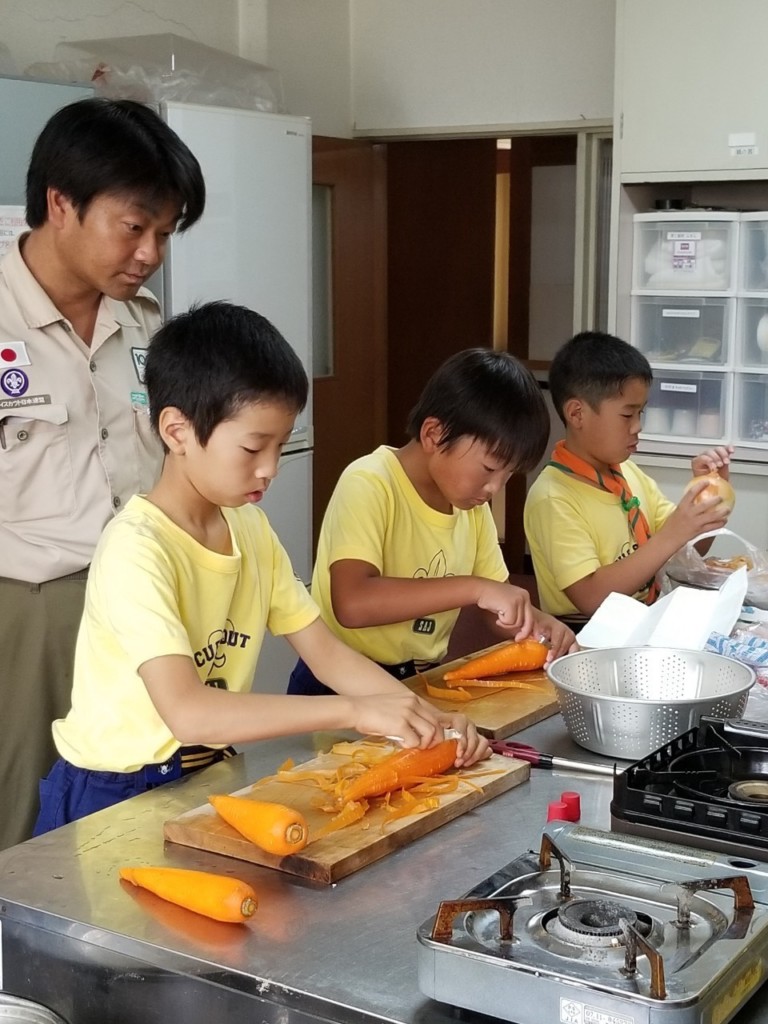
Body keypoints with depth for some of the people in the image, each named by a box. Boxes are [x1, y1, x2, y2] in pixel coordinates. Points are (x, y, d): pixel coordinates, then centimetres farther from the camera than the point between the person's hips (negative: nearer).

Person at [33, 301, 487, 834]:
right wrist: (356, 711, -33)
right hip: (113, 802, -6)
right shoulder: (137, 550, -21)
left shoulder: (250, 528, 3)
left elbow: (326, 653, 3)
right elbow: (186, 712, -31)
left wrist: (429, 719, -12)